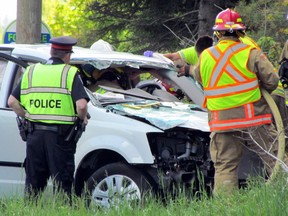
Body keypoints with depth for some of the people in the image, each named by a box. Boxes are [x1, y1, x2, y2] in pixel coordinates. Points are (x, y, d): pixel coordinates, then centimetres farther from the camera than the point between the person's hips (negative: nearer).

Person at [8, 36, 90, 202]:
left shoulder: (31, 72, 9)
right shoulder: (70, 73, -5)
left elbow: (12, 102, 6)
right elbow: (81, 105, -17)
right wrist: (82, 118, 3)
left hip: (35, 134, 4)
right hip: (60, 136, -4)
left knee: (33, 181, 11)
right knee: (62, 181, 1)